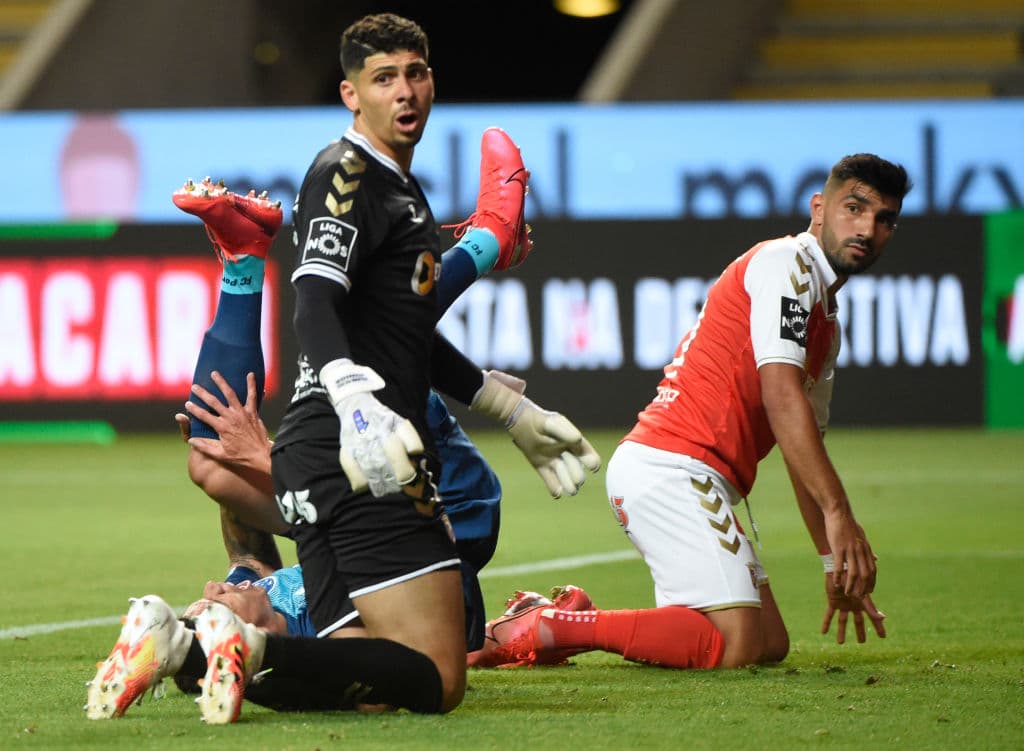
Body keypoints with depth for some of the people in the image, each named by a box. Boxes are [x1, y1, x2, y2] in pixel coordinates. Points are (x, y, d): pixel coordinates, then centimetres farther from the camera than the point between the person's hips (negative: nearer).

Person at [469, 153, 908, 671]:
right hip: (671, 468, -10)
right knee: (736, 647, -19)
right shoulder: (785, 263, -5)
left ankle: (564, 619, 8)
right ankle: (546, 628, -13)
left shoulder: (827, 325, 25)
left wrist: (837, 565, 26)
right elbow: (781, 395, -17)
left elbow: (804, 449, 30)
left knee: (770, 645, 7)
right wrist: (838, 512, -22)